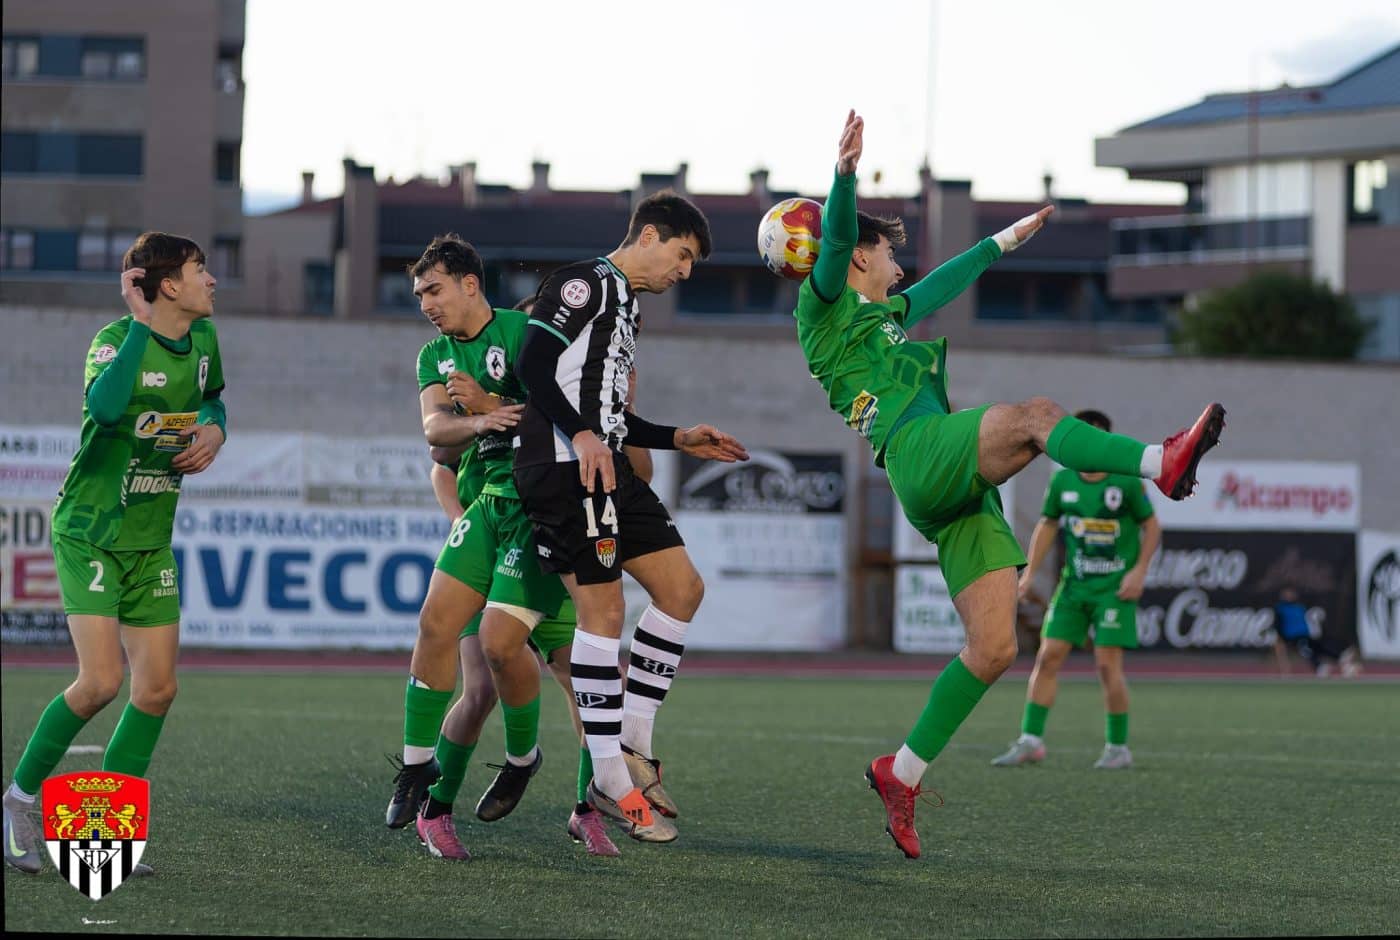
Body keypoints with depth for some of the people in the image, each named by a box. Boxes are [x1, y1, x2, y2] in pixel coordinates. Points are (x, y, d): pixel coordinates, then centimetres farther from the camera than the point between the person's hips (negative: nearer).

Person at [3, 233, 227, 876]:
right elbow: (103, 406, -39)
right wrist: (141, 323, -35)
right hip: (89, 533, -7)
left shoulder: (202, 339, 4)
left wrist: (213, 430, 3)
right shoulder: (117, 339, -17)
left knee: (157, 688, 0)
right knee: (100, 682, -17)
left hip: (152, 543, 7)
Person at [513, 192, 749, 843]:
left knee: (682, 588, 5)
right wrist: (583, 434, -26)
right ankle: (613, 784, -10)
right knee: (603, 608, -12)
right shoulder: (586, 283, -5)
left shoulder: (625, 303, 25)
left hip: (603, 463, 10)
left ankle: (632, 747, 9)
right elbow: (532, 365, -16)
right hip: (563, 465, -10)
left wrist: (679, 440, 23)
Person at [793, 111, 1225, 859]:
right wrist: (844, 173, -28)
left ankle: (902, 773, 3)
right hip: (921, 457, -8)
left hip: (962, 494, 8)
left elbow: (944, 283, 49)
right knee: (1035, 416, -30)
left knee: (993, 646, -3)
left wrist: (1005, 240, 59)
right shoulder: (826, 307, 9)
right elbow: (834, 242, -11)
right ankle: (1162, 463, -49)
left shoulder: (884, 316, 33)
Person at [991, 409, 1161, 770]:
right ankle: (1030, 742, 2)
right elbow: (1047, 525, 14)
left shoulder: (1127, 482, -10)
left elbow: (1152, 527, -1)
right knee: (1048, 657, -3)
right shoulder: (1062, 482, 1)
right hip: (1074, 583, 4)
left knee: (1107, 663, -10)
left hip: (1115, 587, -4)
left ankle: (1118, 748, 3)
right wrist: (1030, 572, 8)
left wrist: (1139, 571, -11)